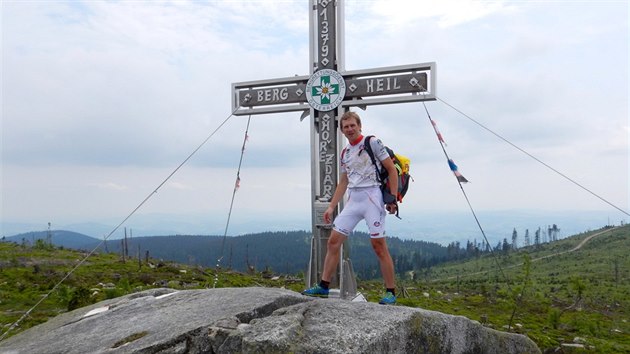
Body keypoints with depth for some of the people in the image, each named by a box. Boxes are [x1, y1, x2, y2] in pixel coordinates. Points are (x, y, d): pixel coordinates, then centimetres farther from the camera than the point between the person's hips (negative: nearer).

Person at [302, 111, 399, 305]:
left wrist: (392, 199, -11)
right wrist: (331, 207, 17)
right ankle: (323, 286, 13)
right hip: (353, 200, 7)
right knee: (333, 241, 4)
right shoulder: (345, 152, 16)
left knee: (379, 246, -6)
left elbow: (392, 169, -4)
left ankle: (390, 292, 6)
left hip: (372, 197, -7)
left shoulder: (372, 143, -3)